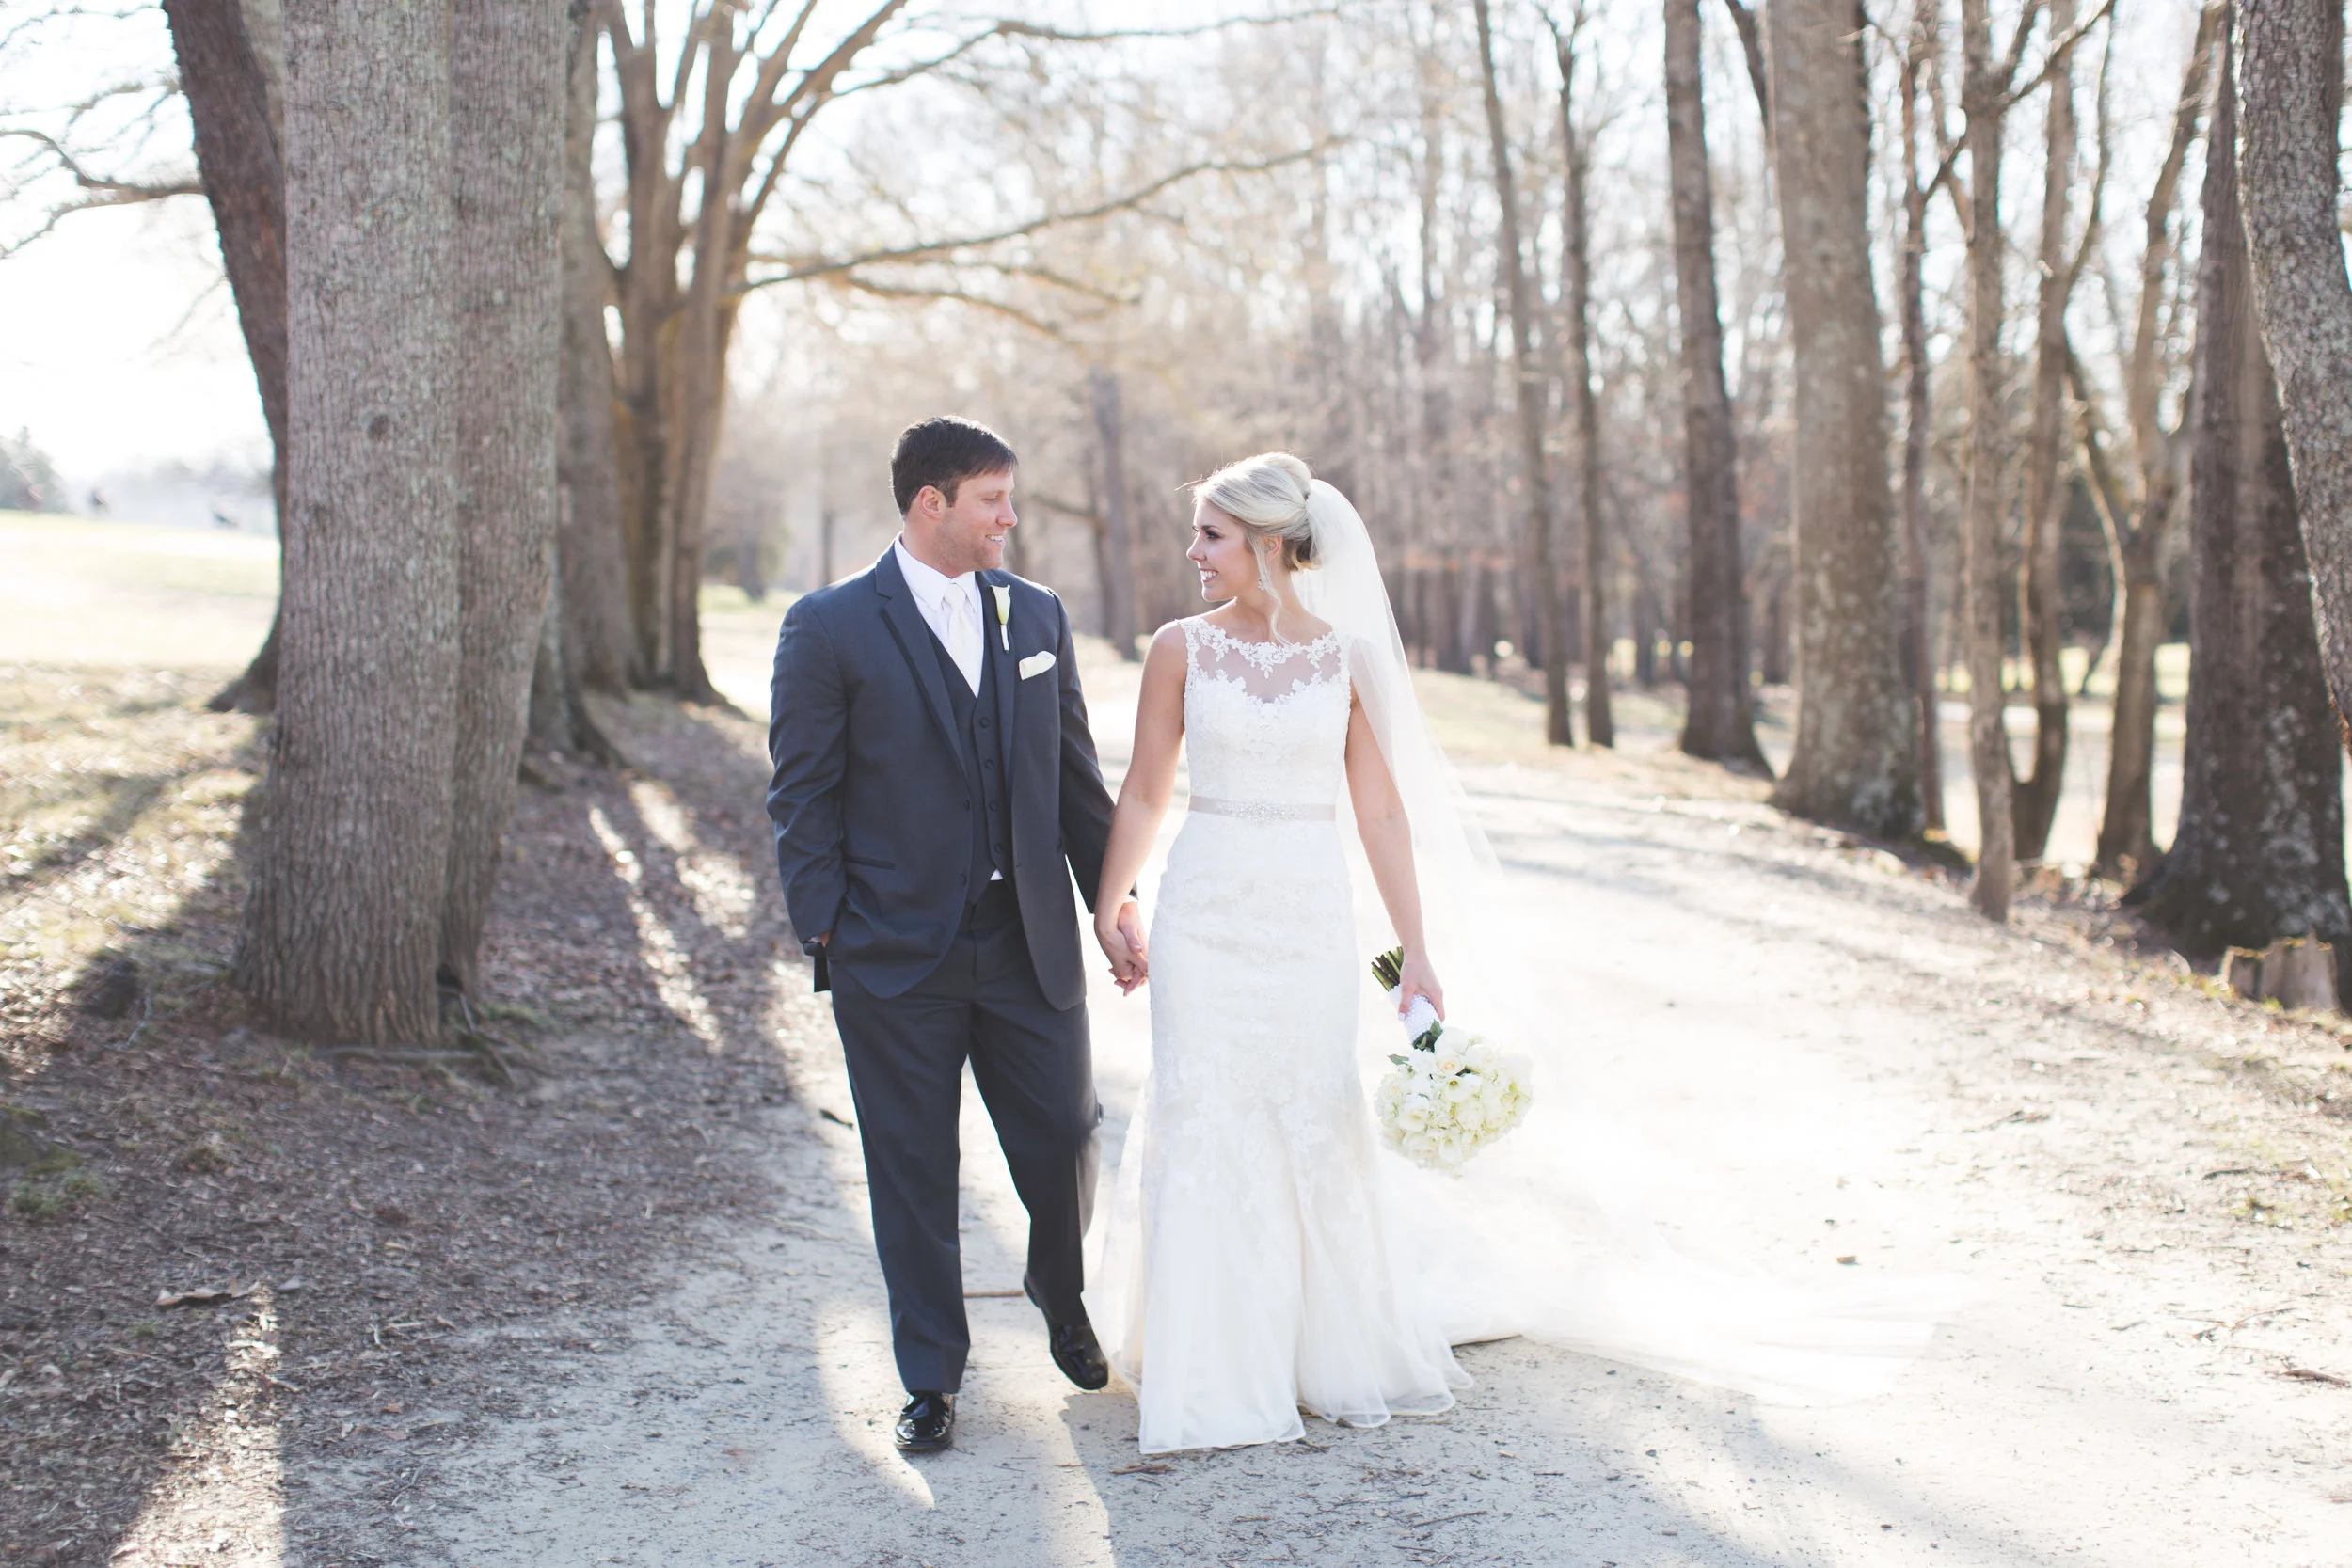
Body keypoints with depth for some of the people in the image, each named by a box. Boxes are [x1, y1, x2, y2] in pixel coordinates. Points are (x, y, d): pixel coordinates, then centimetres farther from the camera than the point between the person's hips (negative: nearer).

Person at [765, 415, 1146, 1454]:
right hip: (895, 957, -3)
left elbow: (1075, 771, 13)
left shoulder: (1036, 616, 8)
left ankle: (1062, 1300, 38)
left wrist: (1112, 893, 10)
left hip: (1031, 941, 4)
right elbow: (801, 794, -4)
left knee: (1064, 1144, 7)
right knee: (913, 1174, 5)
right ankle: (931, 1379, 20)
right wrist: (826, 931, -8)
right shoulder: (831, 627, -5)